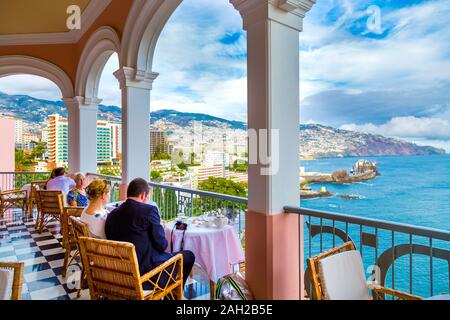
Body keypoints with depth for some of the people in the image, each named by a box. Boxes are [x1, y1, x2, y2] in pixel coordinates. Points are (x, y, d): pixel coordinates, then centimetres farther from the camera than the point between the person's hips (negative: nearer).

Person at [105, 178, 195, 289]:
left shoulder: (112, 214, 1)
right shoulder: (149, 210, -17)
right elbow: (161, 245, -15)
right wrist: (164, 243, 9)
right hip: (145, 270, -7)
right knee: (189, 256, 13)